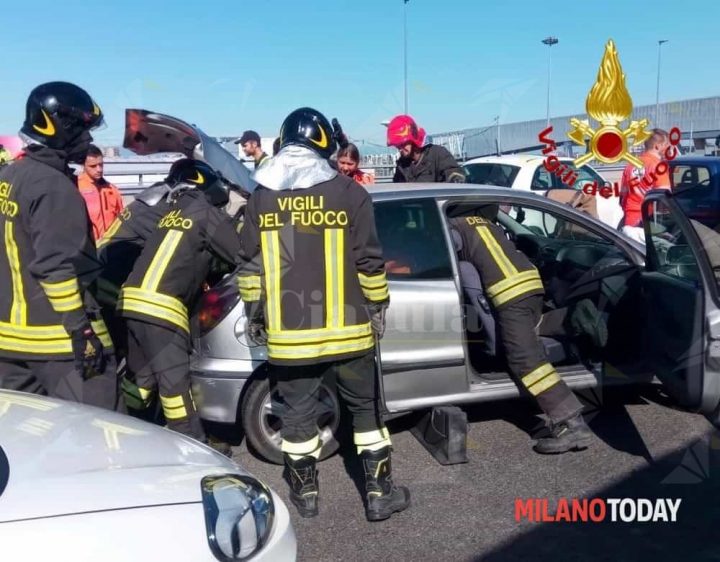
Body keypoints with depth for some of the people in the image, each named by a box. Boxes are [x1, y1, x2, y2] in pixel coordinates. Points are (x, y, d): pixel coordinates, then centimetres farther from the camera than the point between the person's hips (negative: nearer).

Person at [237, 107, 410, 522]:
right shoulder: (350, 193, -5)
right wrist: (378, 307, 7)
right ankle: (380, 493, 19)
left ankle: (306, 492, 26)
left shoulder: (262, 198, 3)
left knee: (298, 411, 14)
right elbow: (369, 262, -5)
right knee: (366, 407, 12)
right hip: (346, 327, -1)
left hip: (288, 330, 2)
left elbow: (250, 265, 6)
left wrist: (254, 314, 16)